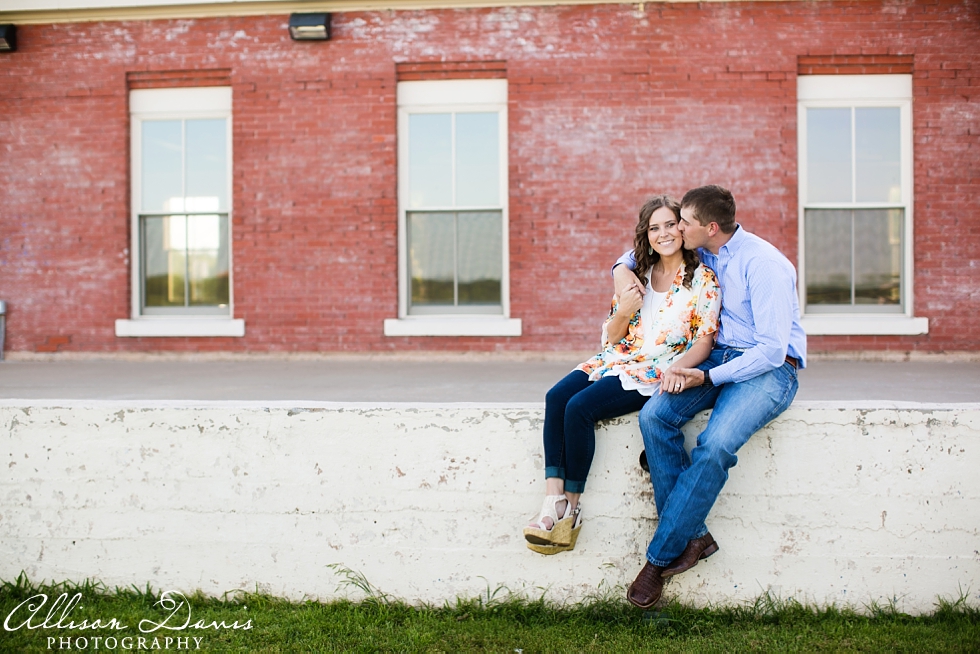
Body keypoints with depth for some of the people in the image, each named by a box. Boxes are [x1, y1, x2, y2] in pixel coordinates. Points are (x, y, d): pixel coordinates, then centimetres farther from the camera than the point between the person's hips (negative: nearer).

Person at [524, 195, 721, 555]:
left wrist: (677, 369, -24)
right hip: (618, 360, 6)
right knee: (556, 397, -23)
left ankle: (571, 507, -15)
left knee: (580, 407, -27)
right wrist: (623, 311, -7)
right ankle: (553, 498, -27)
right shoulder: (638, 276, 15)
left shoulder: (702, 279, -1)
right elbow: (611, 338, 15)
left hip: (658, 372, -6)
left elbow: (704, 343, -5)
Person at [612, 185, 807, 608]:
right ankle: (694, 537, -16)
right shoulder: (701, 254, 7)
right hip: (718, 358, 7)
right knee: (654, 415, -21)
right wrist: (623, 266, 5)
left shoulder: (763, 264, -16)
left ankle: (660, 557, -20)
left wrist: (707, 377, -23)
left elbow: (772, 349, -20)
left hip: (769, 368, -7)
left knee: (715, 445, -32)